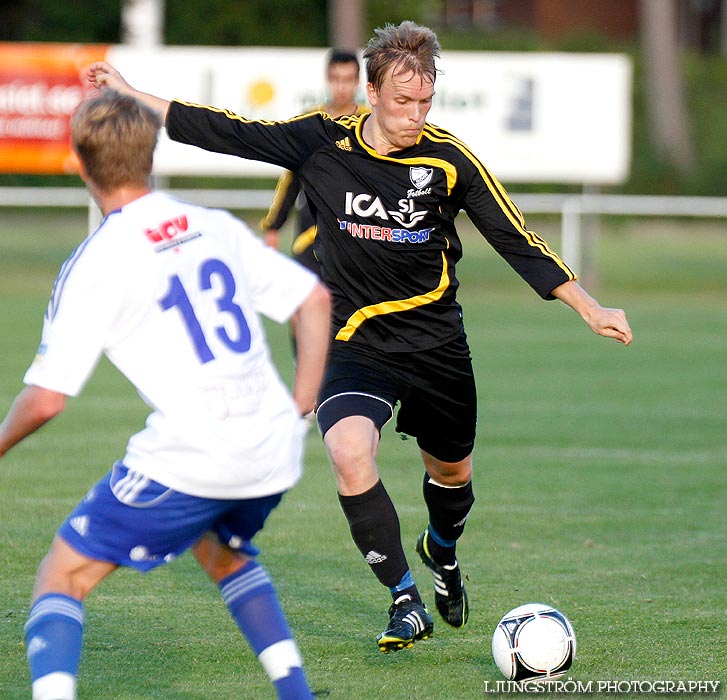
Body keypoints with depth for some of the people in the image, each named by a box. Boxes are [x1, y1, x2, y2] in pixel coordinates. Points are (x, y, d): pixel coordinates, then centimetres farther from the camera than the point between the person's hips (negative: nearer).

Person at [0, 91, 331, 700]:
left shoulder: (94, 265, -6)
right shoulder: (216, 227, 10)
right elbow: (315, 299, 14)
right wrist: (299, 410, 19)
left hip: (187, 459, -6)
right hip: (273, 448, 6)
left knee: (63, 577, 6)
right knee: (224, 552, 35)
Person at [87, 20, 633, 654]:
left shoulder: (448, 158, -10)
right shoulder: (322, 142, -8)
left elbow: (515, 239, -4)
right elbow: (225, 132, 0)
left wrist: (589, 308, -8)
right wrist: (130, 95, 0)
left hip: (436, 341, 1)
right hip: (355, 342, -1)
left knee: (451, 471, 17)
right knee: (350, 454, -27)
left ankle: (442, 554, 54)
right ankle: (406, 603, -13)